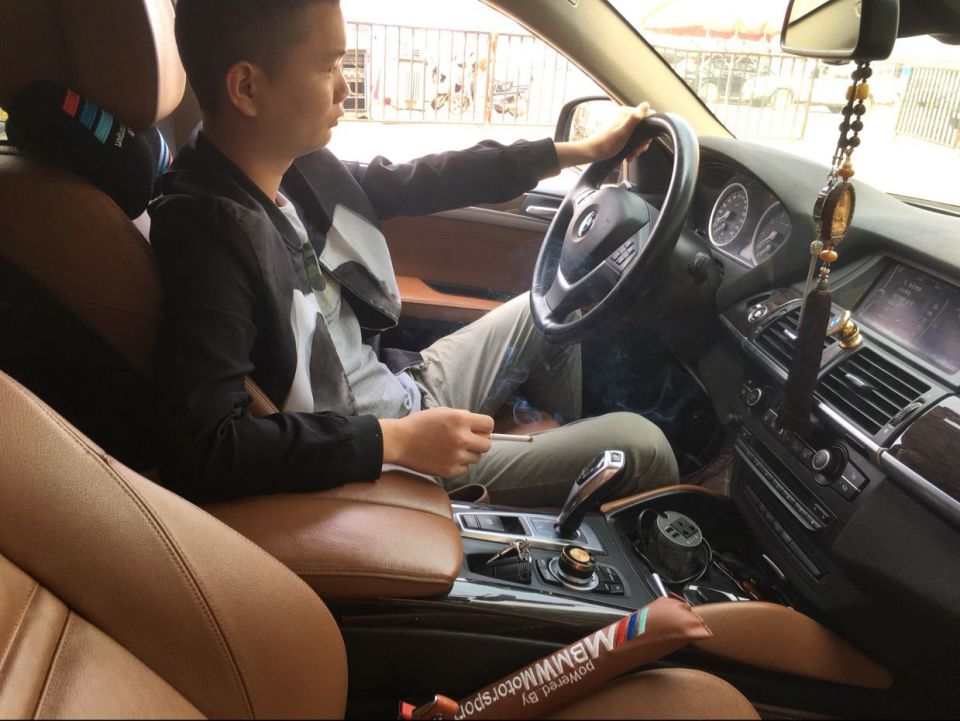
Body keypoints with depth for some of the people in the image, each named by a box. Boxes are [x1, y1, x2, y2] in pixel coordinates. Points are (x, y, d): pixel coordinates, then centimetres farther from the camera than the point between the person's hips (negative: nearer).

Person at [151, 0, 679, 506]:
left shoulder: (297, 169, -6)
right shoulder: (207, 231, -29)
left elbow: (416, 182, 5)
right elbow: (198, 451, -32)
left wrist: (583, 150, 9)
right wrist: (397, 441, -30)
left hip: (406, 398, 8)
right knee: (638, 444, -5)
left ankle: (576, 443, 38)